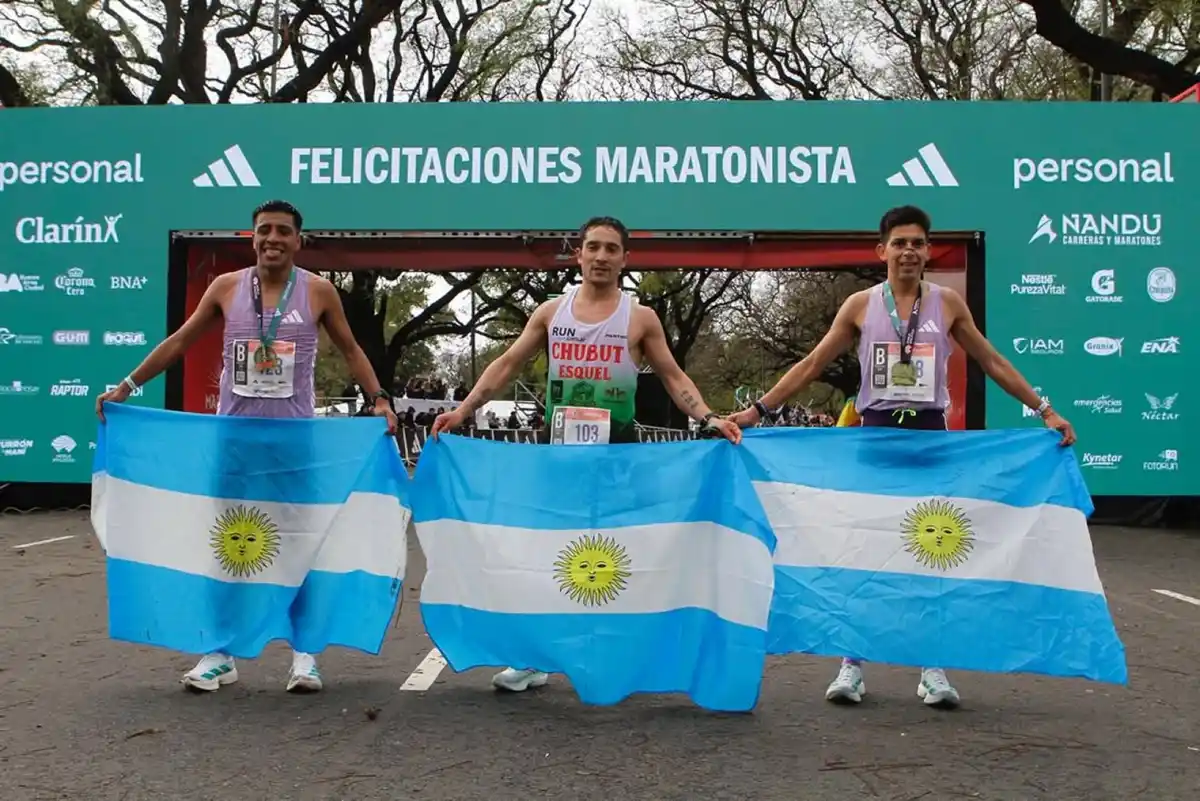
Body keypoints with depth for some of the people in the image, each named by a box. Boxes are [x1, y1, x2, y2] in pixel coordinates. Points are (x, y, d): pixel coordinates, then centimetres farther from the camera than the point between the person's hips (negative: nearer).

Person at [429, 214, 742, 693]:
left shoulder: (640, 318, 0)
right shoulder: (551, 312, 5)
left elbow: (673, 377, 0)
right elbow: (506, 365, 6)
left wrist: (707, 418, -16)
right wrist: (464, 410, -3)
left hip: (616, 447, -2)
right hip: (558, 445, 2)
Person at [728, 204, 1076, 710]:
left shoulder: (948, 303, 4)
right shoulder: (860, 305, 2)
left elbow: (992, 363, 11)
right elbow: (811, 366, 3)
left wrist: (1044, 410, 6)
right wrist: (759, 409, -4)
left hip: (929, 433, 1)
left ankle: (933, 669, 13)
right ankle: (852, 665, 10)